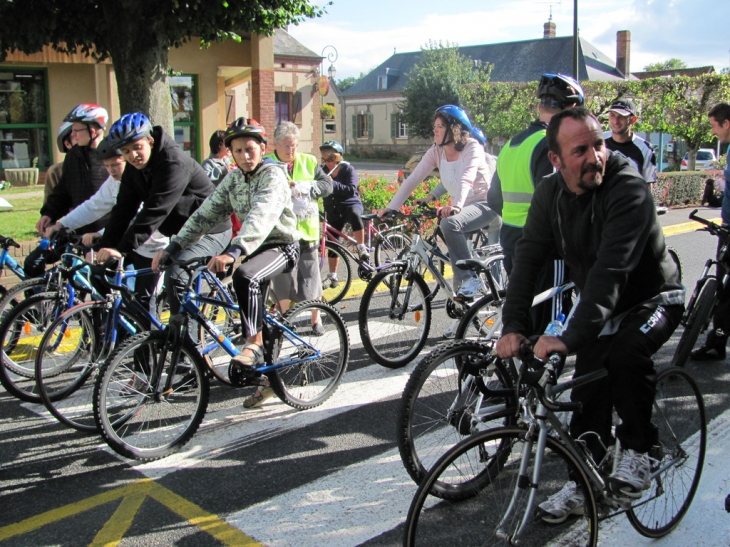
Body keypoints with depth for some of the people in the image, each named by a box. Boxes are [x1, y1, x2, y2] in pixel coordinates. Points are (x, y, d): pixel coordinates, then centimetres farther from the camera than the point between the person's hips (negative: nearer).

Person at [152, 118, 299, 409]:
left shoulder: (273, 175, -18)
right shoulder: (234, 178, 4)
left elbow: (261, 216, -35)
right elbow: (206, 214, -1)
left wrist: (233, 252, -50)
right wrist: (172, 247, -13)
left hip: (281, 245, -7)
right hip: (254, 247, 8)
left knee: (245, 275, -37)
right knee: (253, 315, 11)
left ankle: (254, 343, -24)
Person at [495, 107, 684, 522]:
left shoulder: (629, 190, -30)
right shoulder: (550, 193, -10)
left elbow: (611, 270, -39)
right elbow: (529, 257, -13)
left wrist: (571, 337, -47)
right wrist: (514, 326, -25)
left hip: (653, 298, -5)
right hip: (600, 306, 5)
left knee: (626, 351, -33)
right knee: (588, 394, 1)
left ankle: (637, 449, -10)